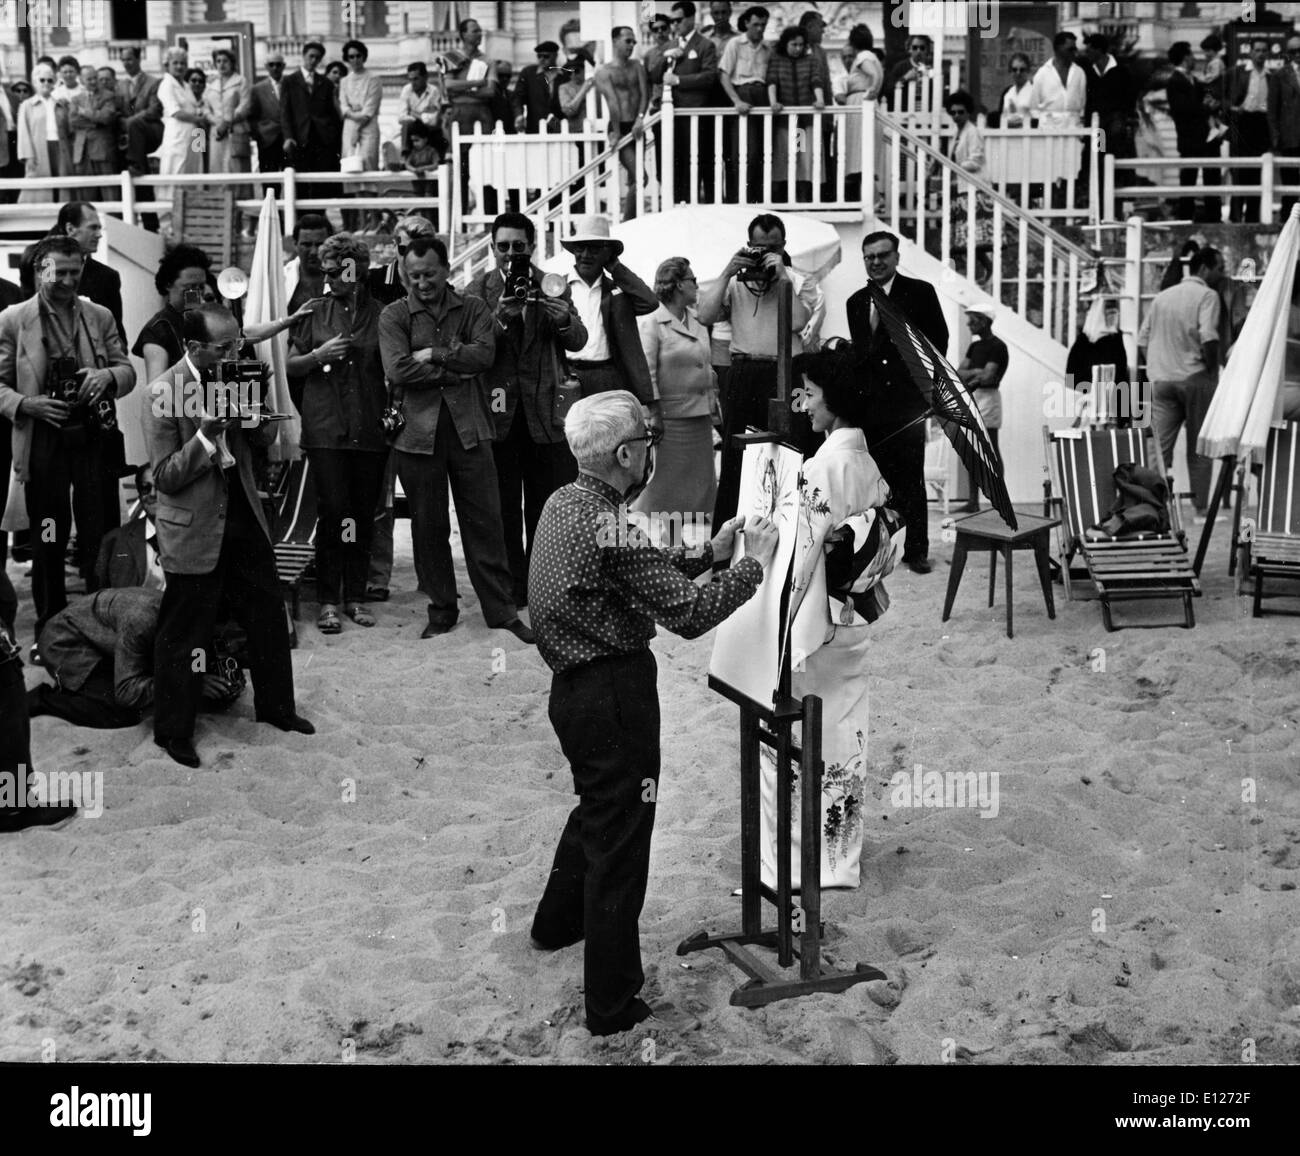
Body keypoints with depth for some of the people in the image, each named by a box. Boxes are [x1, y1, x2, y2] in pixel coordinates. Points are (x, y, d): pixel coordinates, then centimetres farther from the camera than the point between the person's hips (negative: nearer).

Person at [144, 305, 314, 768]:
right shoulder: (163, 394, -16)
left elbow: (264, 440, 9)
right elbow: (166, 477, -15)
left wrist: (257, 413, -14)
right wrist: (205, 434, -29)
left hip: (244, 519, 6)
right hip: (194, 531, -6)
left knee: (268, 613, 14)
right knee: (184, 634, 3)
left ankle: (275, 706, 31)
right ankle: (173, 731, 17)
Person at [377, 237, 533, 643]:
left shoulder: (472, 309, 9)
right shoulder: (394, 316, 5)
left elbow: (484, 353, -8)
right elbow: (398, 370, -10)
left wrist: (433, 355, -10)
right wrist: (457, 366, -9)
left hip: (469, 427, 0)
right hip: (418, 430, 0)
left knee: (485, 521, 1)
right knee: (429, 525, 7)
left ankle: (501, 610, 8)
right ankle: (441, 609, 19)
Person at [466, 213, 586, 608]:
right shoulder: (479, 289, 4)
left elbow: (578, 341, -1)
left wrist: (560, 316, -22)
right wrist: (500, 317, -25)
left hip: (544, 409, 1)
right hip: (497, 408, -1)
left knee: (547, 506, 3)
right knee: (503, 508, 3)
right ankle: (511, 588, 10)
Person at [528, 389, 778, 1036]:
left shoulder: (565, 503, 6)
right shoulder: (607, 525, -25)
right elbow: (687, 614, -23)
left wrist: (707, 555, 8)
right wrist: (753, 565, -12)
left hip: (575, 686, 10)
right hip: (613, 694, -10)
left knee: (598, 808, 31)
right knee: (619, 840, -1)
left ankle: (558, 924, 51)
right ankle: (614, 1009, 8)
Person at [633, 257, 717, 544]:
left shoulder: (697, 322, 13)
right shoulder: (652, 323, -9)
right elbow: (646, 372, -13)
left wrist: (713, 401, 13)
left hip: (700, 416, 8)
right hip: (671, 416, -8)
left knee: (698, 483, 10)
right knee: (663, 481, -2)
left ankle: (676, 537, 21)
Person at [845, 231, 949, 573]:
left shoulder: (920, 292, 1)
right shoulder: (856, 302, 15)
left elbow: (938, 339, 1)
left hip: (906, 400, -4)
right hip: (869, 404, 4)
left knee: (910, 480, 0)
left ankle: (916, 551, 7)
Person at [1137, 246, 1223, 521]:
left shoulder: (1162, 296, 15)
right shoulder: (1207, 296, -5)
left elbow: (1142, 340, 13)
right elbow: (1208, 337, -19)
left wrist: (1155, 368, 15)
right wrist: (1213, 369, -8)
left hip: (1161, 379, 5)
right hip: (1195, 377, -5)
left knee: (1158, 446, 2)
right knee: (1199, 447, 4)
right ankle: (1202, 507, 8)